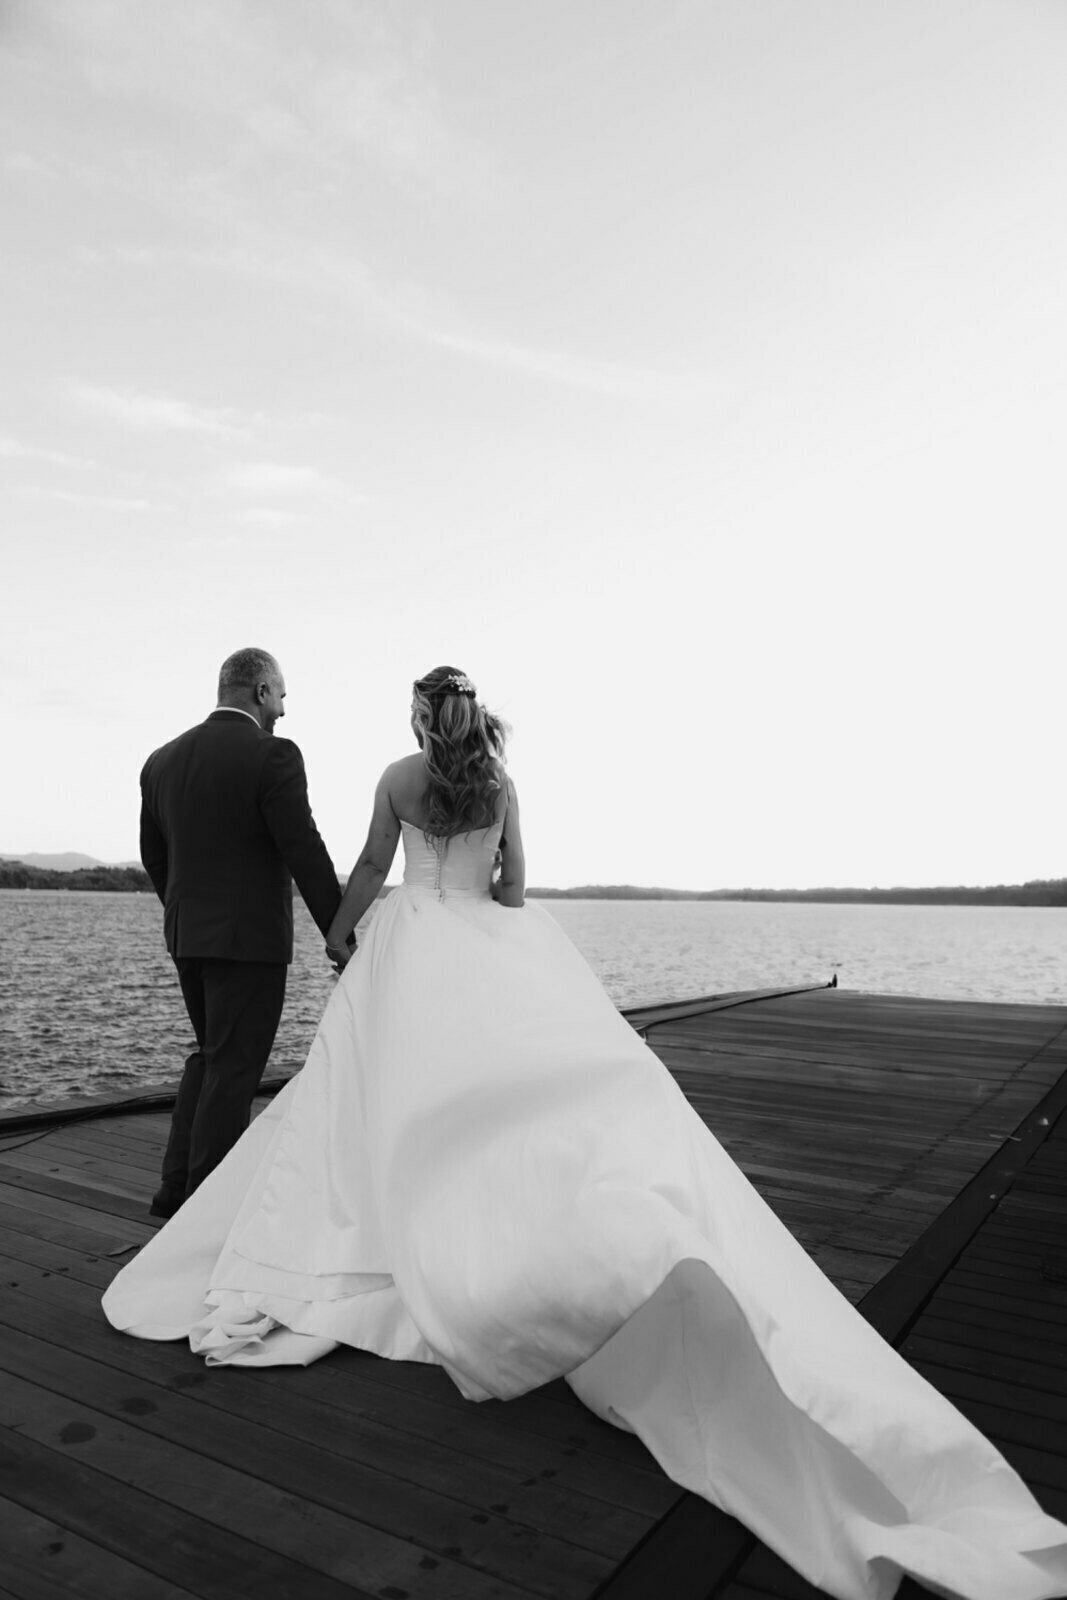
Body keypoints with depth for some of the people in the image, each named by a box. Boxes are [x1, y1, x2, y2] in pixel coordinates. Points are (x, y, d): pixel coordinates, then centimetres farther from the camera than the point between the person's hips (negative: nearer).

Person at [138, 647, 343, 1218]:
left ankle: (176, 1186, 23)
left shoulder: (162, 759, 7)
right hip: (250, 936, -7)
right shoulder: (273, 755, -14)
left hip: (186, 935, 7)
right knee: (233, 1068, 5)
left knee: (210, 1055, 22)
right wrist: (339, 930, -8)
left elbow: (154, 856, 13)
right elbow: (305, 853, -16)